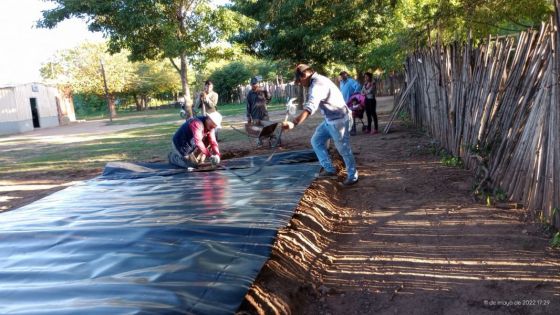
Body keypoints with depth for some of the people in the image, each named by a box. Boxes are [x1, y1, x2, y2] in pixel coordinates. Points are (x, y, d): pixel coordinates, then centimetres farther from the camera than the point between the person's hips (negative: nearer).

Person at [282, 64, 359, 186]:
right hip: (330, 120, 10)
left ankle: (352, 176, 21)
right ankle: (329, 169, 21)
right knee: (316, 141, 13)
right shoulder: (318, 80, 7)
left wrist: (294, 123, -54)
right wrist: (299, 117, 28)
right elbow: (313, 103, 22)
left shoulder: (318, 85, -27)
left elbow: (311, 106, -44)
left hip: (339, 120, -10)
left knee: (343, 149, 3)